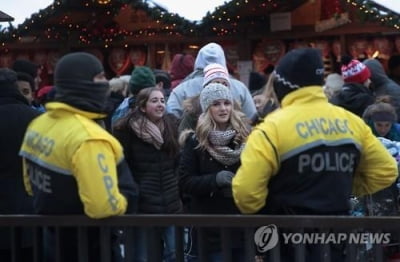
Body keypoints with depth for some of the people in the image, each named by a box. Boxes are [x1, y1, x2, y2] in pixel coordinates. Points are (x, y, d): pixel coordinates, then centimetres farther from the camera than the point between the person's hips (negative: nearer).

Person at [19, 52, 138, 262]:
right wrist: (123, 204, -12)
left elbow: (32, 186, 13)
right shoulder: (88, 138, -27)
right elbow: (104, 207, -32)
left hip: (53, 240, 8)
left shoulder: (38, 124, 1)